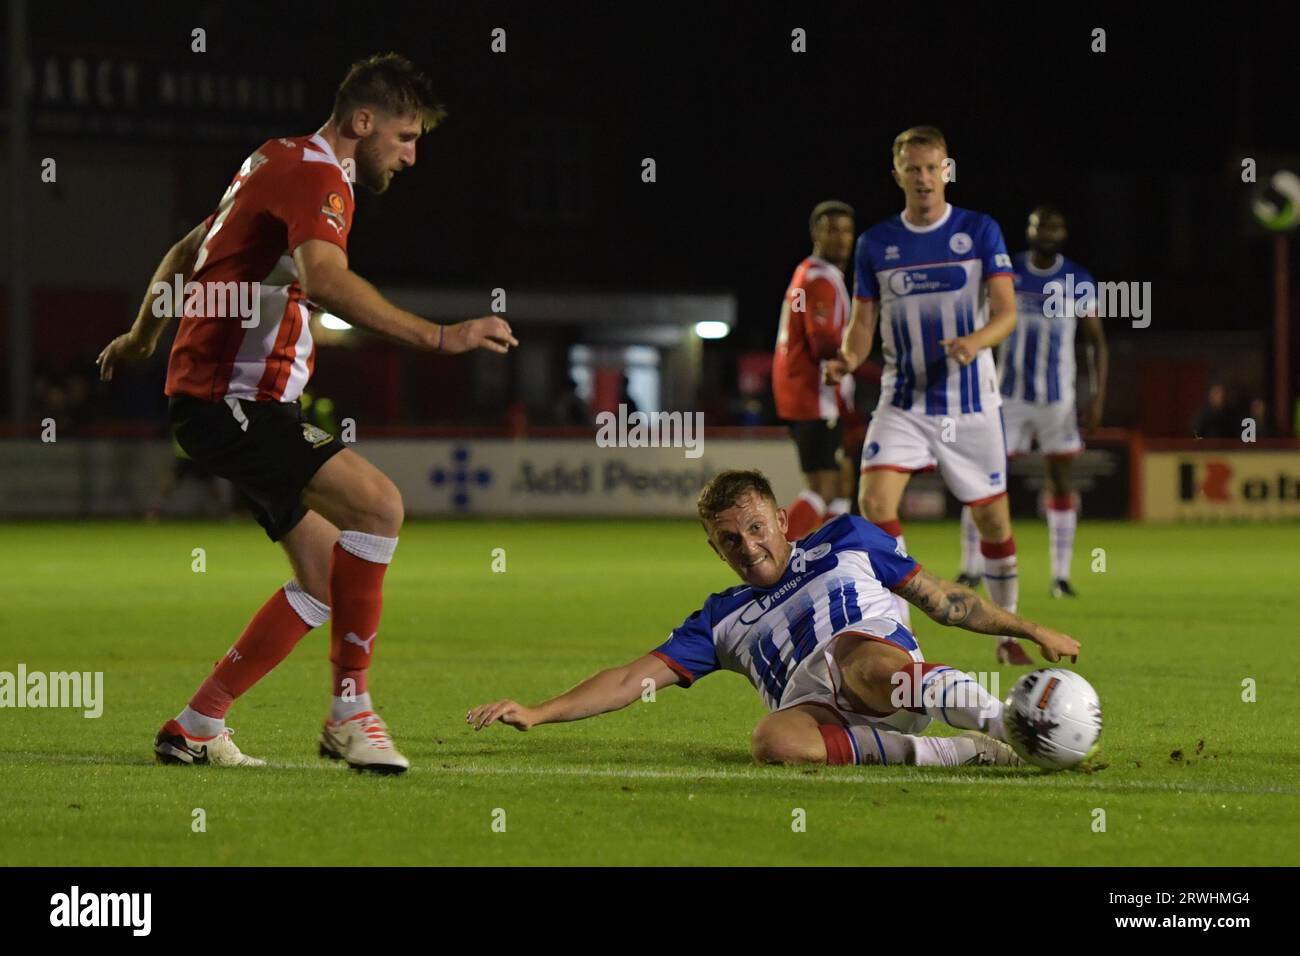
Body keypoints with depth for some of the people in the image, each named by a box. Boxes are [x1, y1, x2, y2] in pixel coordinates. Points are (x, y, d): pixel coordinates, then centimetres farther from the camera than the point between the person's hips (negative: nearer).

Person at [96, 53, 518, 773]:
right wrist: (439, 337, -39)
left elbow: (185, 253, 32)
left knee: (325, 581, 7)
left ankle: (194, 728, 12)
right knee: (377, 503, -24)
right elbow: (324, 280, -34)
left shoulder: (280, 161, 19)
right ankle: (348, 707, -17)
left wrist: (142, 335, 46)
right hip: (229, 400, -11)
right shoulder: (314, 174, -13)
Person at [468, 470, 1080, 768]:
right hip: (813, 710, 1)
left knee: (855, 652, -38)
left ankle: (997, 717, -40)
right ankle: (952, 753, -36)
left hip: (894, 687, -1)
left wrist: (1034, 632, 19)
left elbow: (944, 601, 25)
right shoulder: (723, 620, 27)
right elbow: (637, 677, 22)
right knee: (771, 743, -37)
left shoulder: (846, 542, 23)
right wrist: (538, 713, 11)